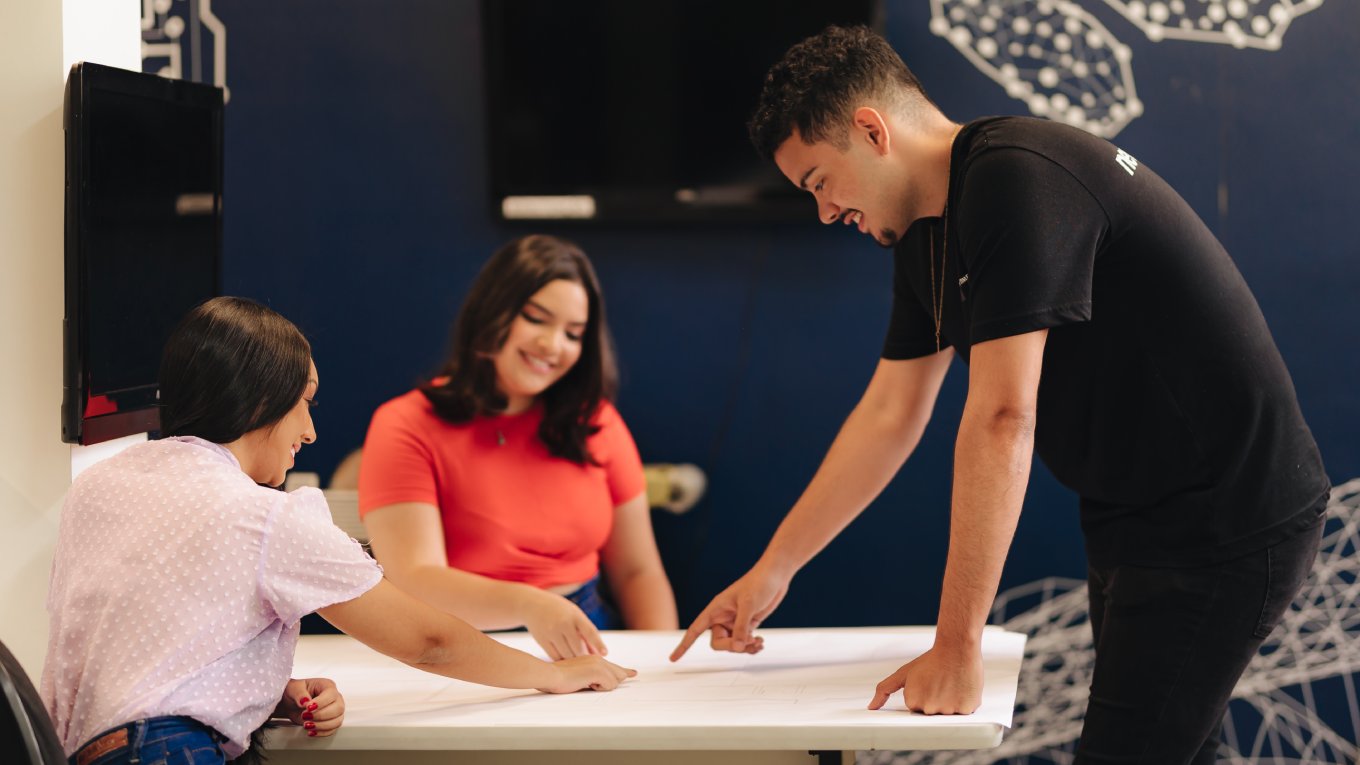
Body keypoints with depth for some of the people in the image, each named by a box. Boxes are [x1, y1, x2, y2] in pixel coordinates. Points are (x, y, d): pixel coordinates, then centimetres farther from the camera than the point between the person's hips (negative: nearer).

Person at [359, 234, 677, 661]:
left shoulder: (595, 423, 12)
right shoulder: (407, 429, -4)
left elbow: (637, 572, 14)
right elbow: (415, 582, -16)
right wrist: (527, 605, -34)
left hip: (584, 642, 3)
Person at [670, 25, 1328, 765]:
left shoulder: (1016, 181, -23)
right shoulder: (926, 235, 8)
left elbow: (1003, 422, -29)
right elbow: (888, 419, 16)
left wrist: (957, 647, -29)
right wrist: (773, 570, 16)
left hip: (1221, 528, -10)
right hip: (1135, 522, 10)